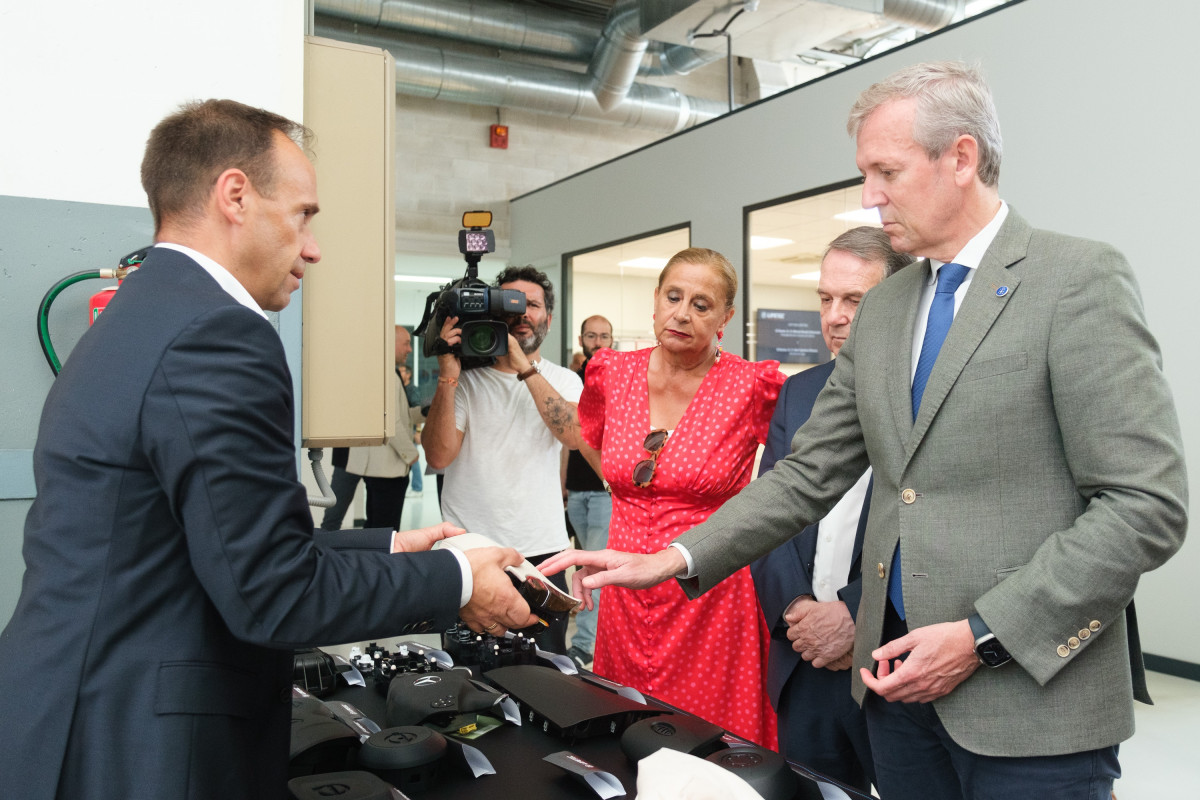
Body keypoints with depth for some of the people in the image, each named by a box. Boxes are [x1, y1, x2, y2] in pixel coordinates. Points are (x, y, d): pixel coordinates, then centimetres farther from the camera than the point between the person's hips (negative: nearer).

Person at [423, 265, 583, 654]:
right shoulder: (467, 380, 0)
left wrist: (525, 367, -20)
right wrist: (447, 377, -19)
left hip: (543, 551, 1)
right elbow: (438, 456, -11)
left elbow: (574, 435, -16)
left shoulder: (564, 380, 6)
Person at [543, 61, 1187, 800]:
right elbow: (809, 474, 9)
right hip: (901, 677, 6)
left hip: (1033, 696, -5)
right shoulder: (882, 309, 10)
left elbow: (1148, 505, -13)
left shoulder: (1080, 280, -9)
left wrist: (981, 638, -17)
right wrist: (677, 560, -1)